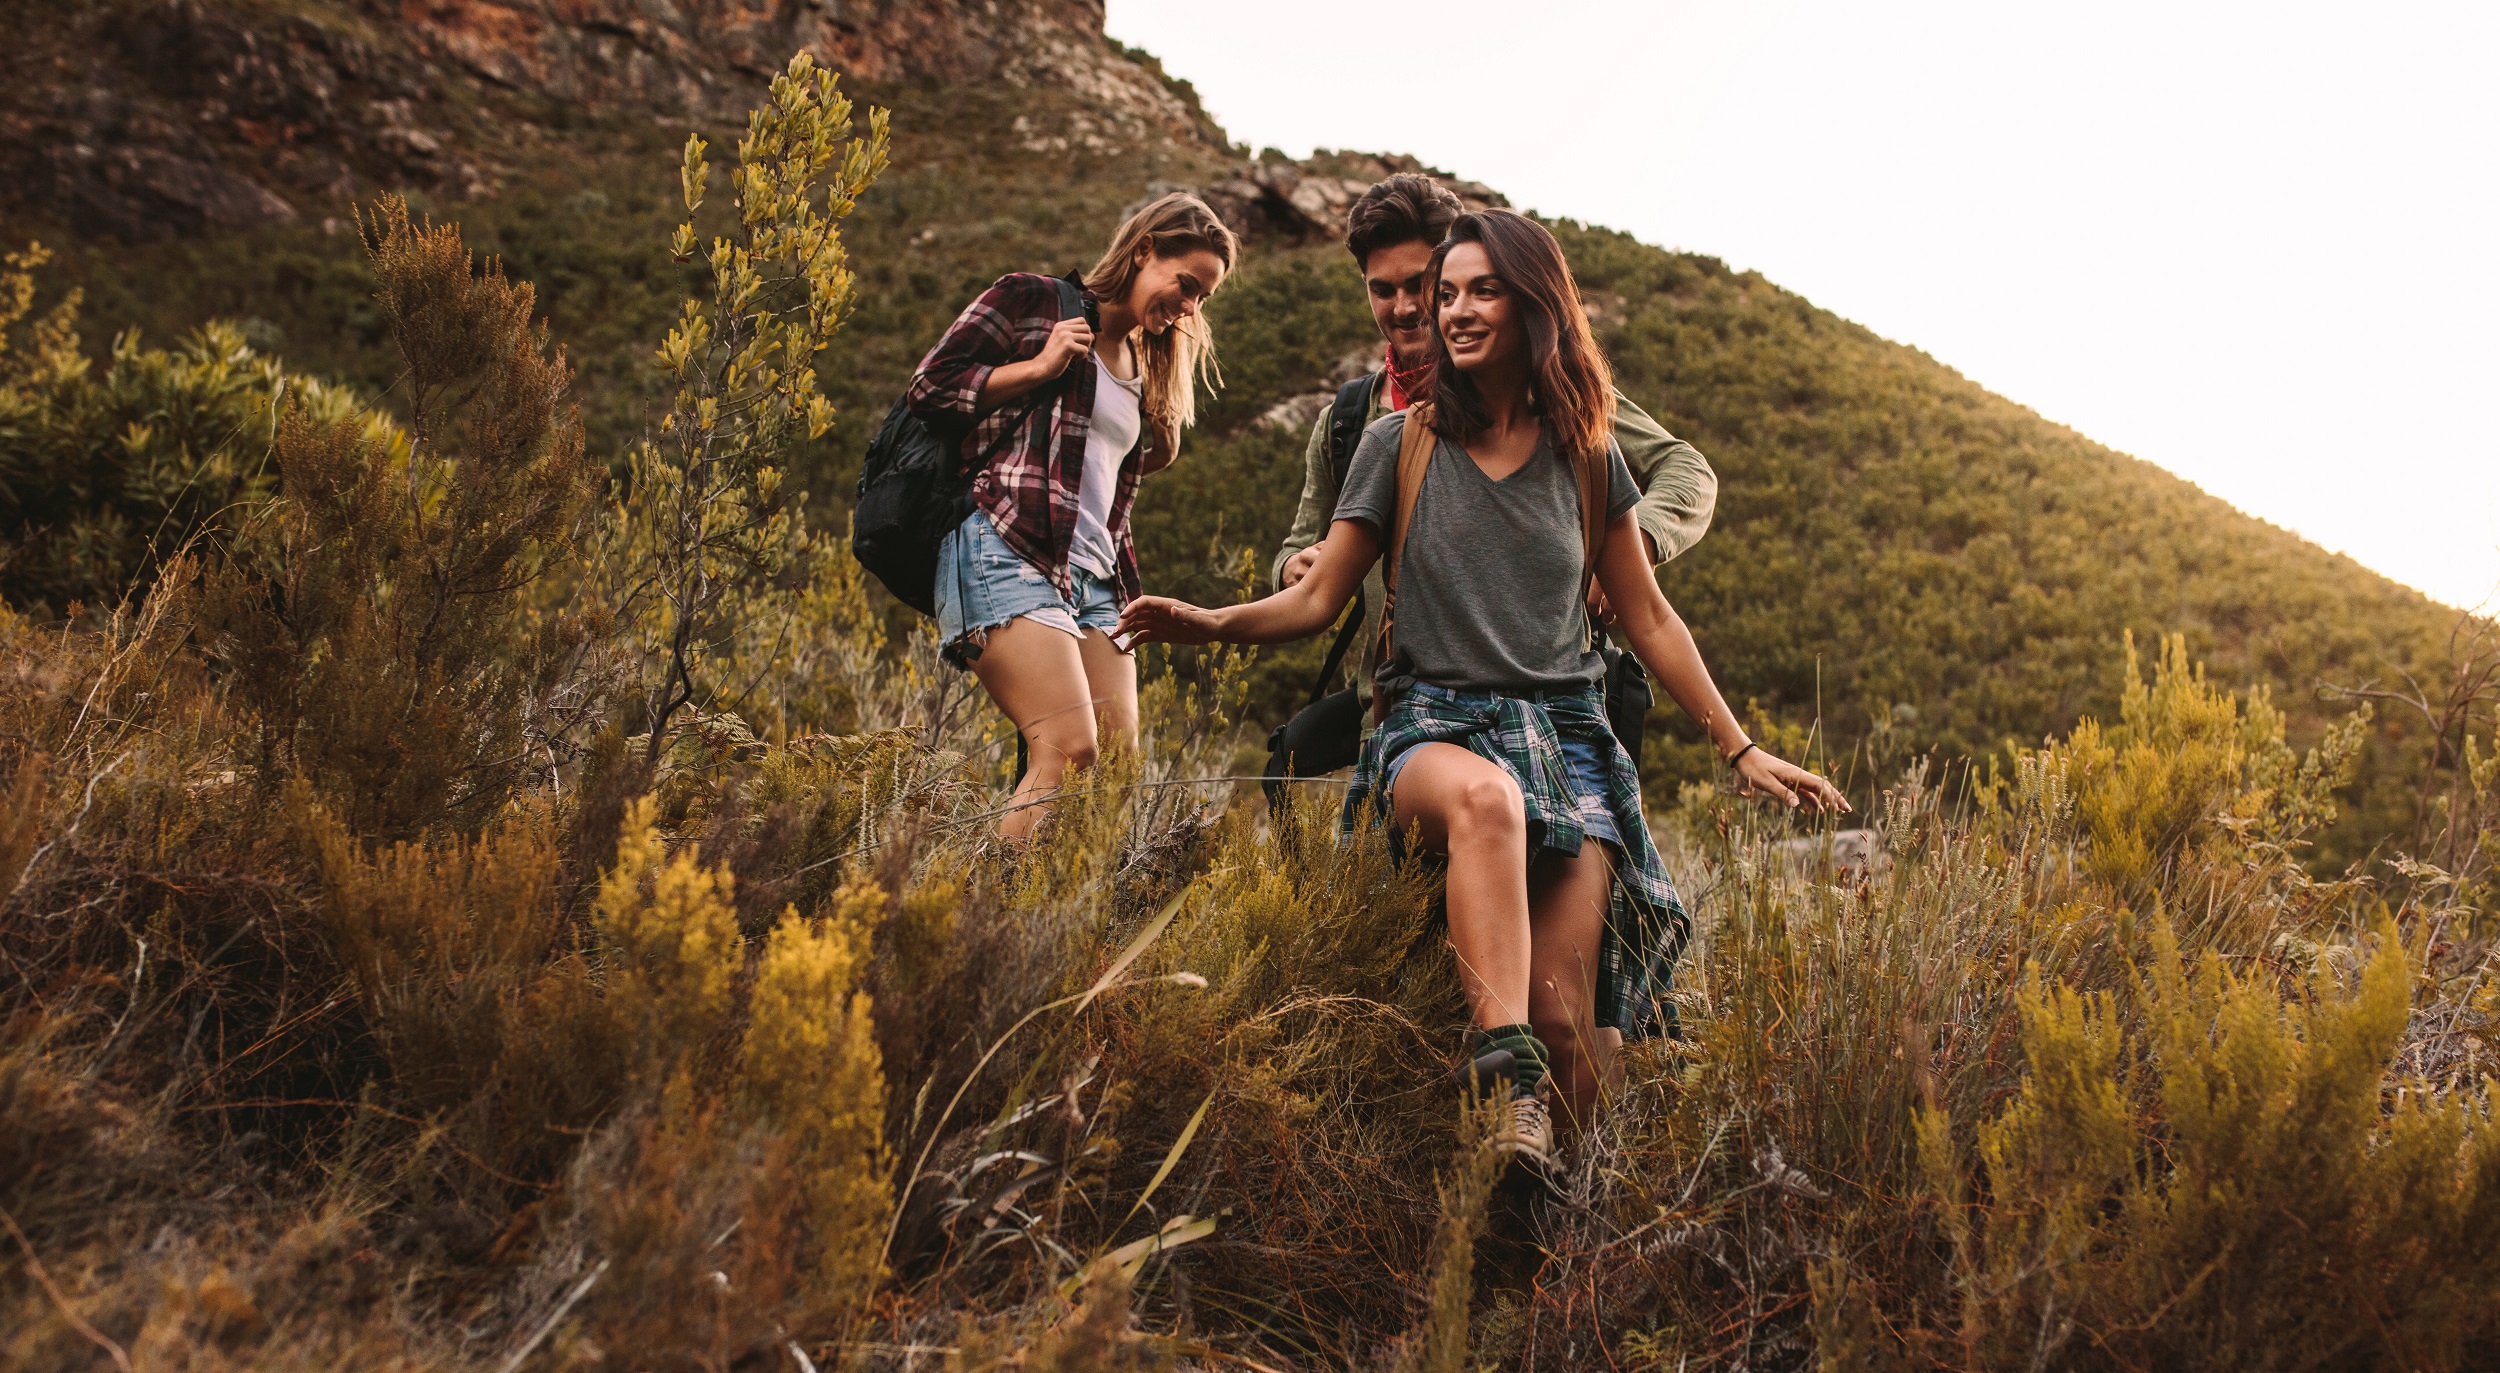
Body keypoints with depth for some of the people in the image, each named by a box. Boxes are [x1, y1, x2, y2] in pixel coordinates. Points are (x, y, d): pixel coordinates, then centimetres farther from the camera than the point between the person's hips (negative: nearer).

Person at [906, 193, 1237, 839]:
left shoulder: (1144, 369, 27)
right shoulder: (1030, 301, 7)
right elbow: (929, 387, 0)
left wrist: (1128, 589, 16)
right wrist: (1039, 367, -6)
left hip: (1096, 578, 8)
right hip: (1006, 553, -7)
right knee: (1070, 752, -23)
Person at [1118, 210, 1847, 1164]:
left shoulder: (1588, 459, 14)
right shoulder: (1400, 444, 9)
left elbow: (1649, 621, 19)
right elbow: (1319, 598, 8)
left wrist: (1739, 752, 18)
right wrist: (1215, 624, -12)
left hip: (1565, 733, 2)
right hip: (1432, 727, -2)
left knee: (1564, 1016, -19)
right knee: (1485, 798, -42)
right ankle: (1512, 1095, -49)